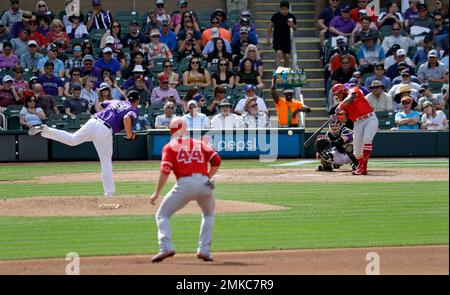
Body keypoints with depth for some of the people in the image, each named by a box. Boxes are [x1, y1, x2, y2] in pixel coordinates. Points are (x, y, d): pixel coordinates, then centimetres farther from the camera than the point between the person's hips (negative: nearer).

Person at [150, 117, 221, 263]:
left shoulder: (170, 146, 12)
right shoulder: (199, 144, 22)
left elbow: (165, 170, -2)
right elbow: (216, 160, 10)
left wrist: (156, 193, -2)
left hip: (185, 184, -3)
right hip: (205, 184, 3)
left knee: (162, 214, 11)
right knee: (208, 214, 30)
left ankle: (166, 247, -11)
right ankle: (204, 250, 16)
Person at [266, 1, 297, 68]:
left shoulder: (291, 17, -1)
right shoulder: (276, 16, -7)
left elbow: (295, 28, 9)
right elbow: (270, 26, 2)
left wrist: (293, 26, -16)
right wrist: (268, 39, 0)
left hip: (287, 39, 3)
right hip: (277, 39, -3)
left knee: (287, 56, 5)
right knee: (279, 53, -21)